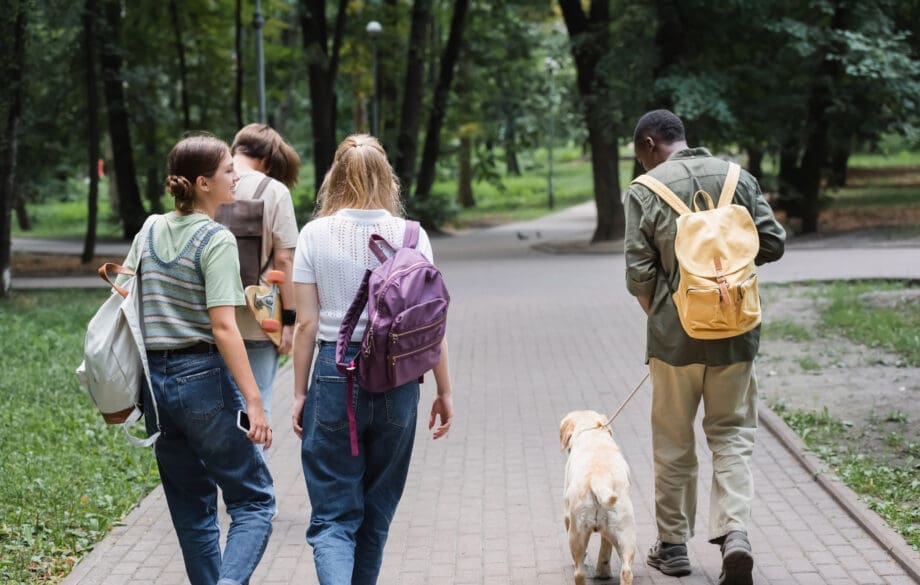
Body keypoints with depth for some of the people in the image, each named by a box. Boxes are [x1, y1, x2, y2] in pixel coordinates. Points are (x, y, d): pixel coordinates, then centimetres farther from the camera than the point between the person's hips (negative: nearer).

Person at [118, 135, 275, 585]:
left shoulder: (150, 232, 8)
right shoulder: (216, 240, -12)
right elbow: (223, 327, -18)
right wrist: (253, 401, -19)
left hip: (154, 379, 7)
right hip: (205, 378, -7)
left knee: (191, 509, 17)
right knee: (253, 501, 1)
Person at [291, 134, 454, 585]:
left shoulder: (316, 234, -4)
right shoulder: (411, 235, -1)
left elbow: (306, 324, -3)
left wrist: (300, 393, 6)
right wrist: (444, 391, 7)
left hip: (336, 377, -2)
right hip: (397, 380, 2)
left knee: (332, 517, 2)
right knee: (376, 513, 18)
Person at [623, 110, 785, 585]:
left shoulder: (645, 191, -9)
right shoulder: (739, 178, 2)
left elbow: (638, 271, -11)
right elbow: (773, 243, 1)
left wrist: (654, 311, 8)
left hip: (674, 333, -2)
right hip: (735, 332, 2)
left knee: (673, 443, 11)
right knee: (732, 435, 10)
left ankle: (673, 545, 20)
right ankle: (734, 534, -8)